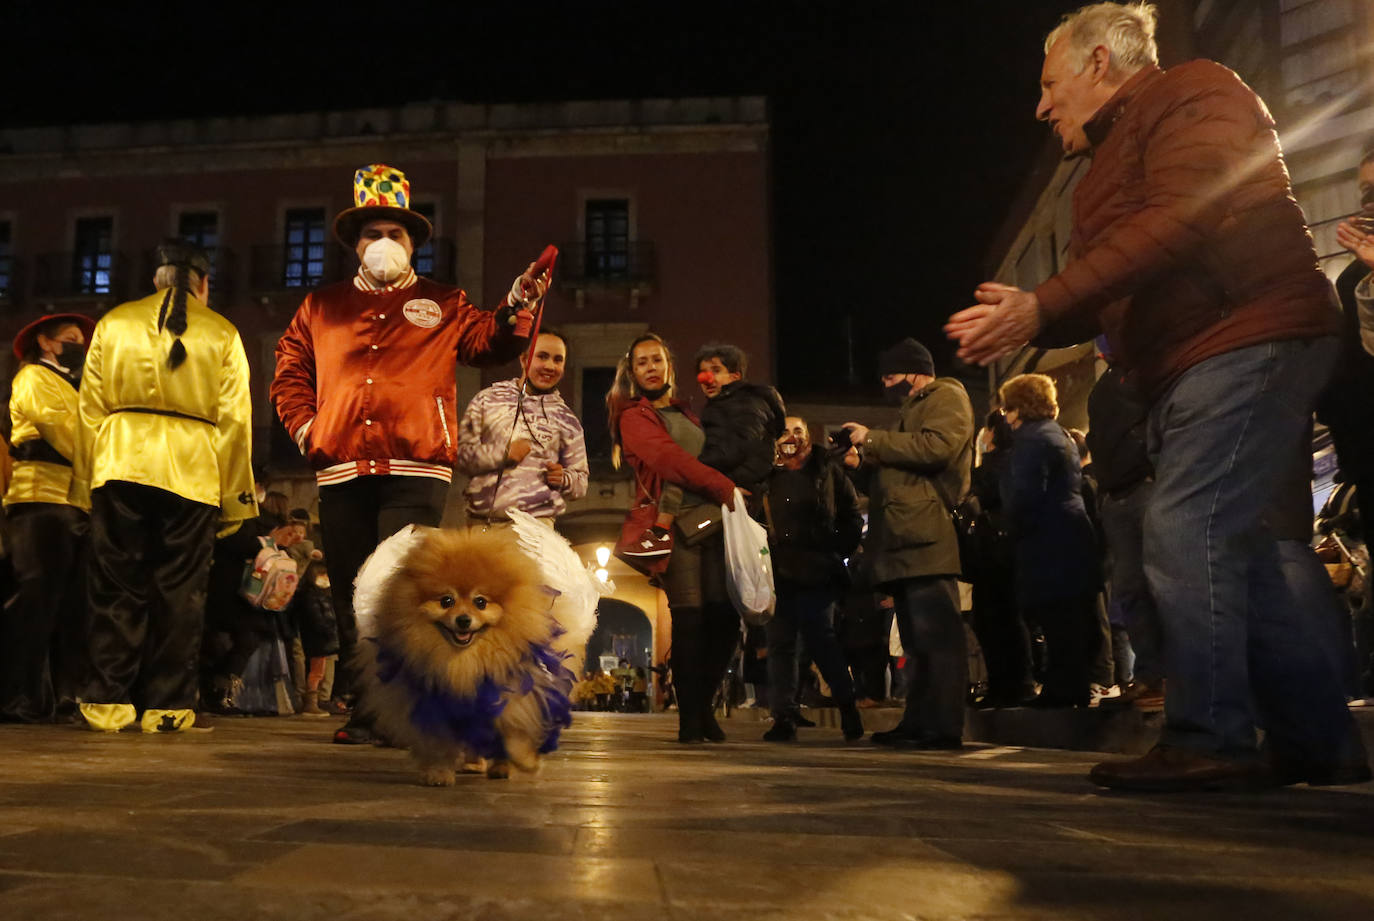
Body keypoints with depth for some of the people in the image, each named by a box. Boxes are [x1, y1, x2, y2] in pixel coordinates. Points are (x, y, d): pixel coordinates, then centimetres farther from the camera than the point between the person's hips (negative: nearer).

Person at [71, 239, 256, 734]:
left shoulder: (113, 324, 9)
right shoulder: (222, 334, 5)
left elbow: (90, 409, 7)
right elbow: (234, 419, 2)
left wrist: (86, 483, 11)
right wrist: (234, 499, 6)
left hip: (121, 465, 1)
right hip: (192, 470, -1)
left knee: (116, 587, 7)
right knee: (179, 591, 4)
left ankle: (109, 700, 7)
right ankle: (167, 705, 6)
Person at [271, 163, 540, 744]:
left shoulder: (442, 306, 17)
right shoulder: (322, 307, 22)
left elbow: (490, 343, 7)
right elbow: (290, 371, 22)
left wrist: (515, 308, -11)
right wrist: (304, 426, 6)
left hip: (414, 469, -3)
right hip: (342, 472, 3)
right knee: (352, 597, 5)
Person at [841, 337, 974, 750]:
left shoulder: (947, 396, 2)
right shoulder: (910, 409, 30)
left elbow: (935, 447, -17)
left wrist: (873, 440, -9)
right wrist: (864, 459, 12)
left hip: (926, 537, -10)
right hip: (904, 539, 10)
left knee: (935, 634, -12)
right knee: (915, 637, 10)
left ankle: (943, 726, -13)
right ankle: (917, 721, 14)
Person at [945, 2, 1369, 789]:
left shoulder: (1191, 96, -2)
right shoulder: (1117, 159, 24)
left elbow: (1181, 224, -20)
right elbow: (1106, 300, 17)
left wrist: (1042, 306, -24)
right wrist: (1022, 323, -1)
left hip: (1249, 341, -10)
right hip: (1194, 366, 10)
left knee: (1186, 530, -16)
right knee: (1231, 547, 8)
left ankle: (1210, 740, -11)